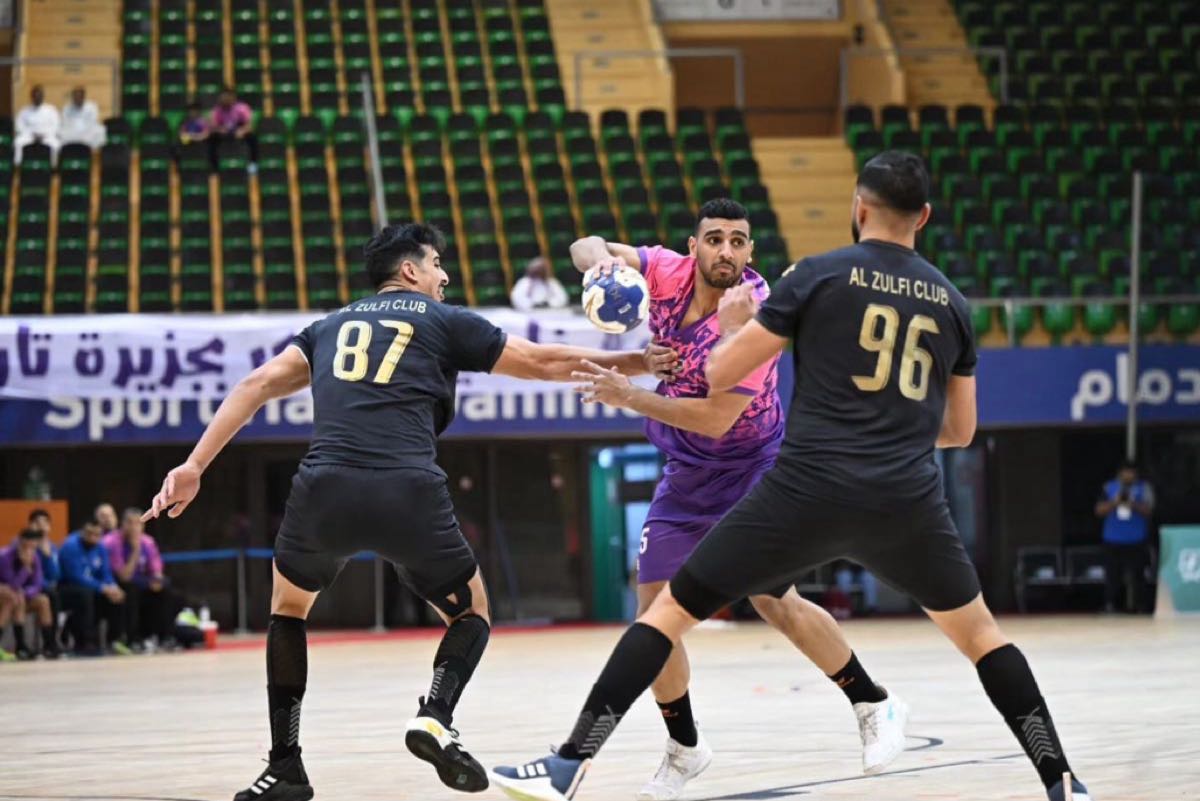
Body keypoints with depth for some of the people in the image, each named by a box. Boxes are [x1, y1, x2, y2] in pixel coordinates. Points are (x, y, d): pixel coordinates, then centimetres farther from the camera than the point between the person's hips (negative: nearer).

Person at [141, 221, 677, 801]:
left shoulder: (331, 327, 26)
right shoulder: (444, 322, 18)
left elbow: (258, 384, 15)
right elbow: (546, 363, 21)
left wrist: (195, 465, 12)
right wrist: (637, 362, 32)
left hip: (325, 490, 2)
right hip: (410, 494, -2)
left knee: (289, 606, 30)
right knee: (471, 613, 21)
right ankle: (435, 716, -8)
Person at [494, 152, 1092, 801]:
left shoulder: (818, 275, 2)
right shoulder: (949, 301, 14)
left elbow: (720, 374, 3)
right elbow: (959, 431, 22)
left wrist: (734, 325, 25)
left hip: (808, 492, -3)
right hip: (907, 503, 3)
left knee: (670, 610, 7)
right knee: (979, 632, 25)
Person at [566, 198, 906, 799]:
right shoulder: (669, 273, -12)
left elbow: (716, 418, -29)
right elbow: (589, 248, -7)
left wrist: (628, 397, -30)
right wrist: (599, 259, -32)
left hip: (751, 468, -5)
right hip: (686, 473, 5)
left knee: (772, 599, -9)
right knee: (654, 606, -1)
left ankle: (873, 705, 11)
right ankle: (684, 749, 16)